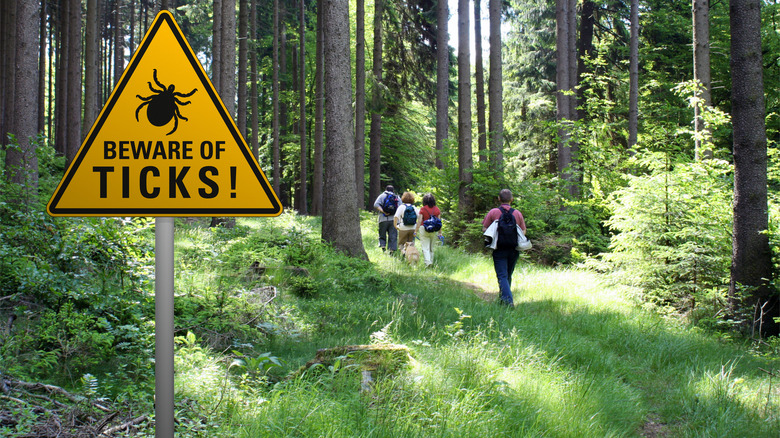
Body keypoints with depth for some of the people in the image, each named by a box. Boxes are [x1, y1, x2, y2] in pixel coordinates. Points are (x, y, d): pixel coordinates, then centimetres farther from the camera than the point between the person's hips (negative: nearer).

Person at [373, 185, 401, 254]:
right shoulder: (397, 197, 13)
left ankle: (383, 246, -11)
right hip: (394, 219, 1)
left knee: (382, 235, 9)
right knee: (393, 236, 3)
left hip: (384, 219, -1)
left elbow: (376, 205, -8)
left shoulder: (382, 196, 8)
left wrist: (383, 211, -11)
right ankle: (391, 250, -2)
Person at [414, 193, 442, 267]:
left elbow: (419, 221, -7)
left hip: (424, 229, -3)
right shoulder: (437, 209, 1)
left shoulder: (423, 209, -6)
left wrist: (416, 231, 0)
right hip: (434, 230, 3)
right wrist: (440, 232, 11)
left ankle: (428, 262, -17)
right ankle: (431, 262, 22)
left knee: (425, 248, -3)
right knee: (431, 248, 15)